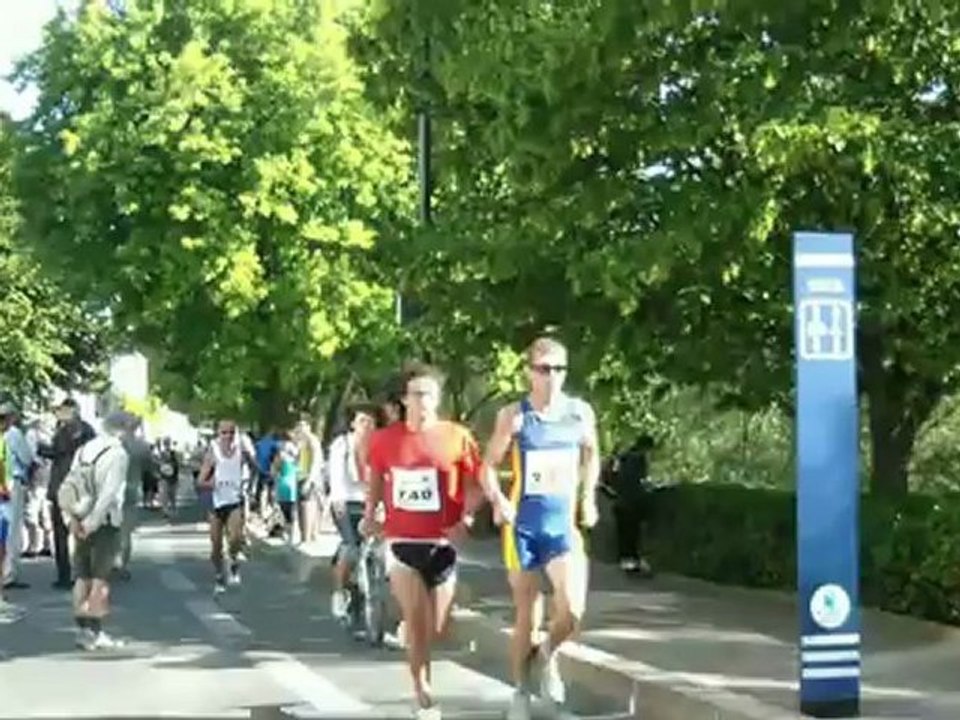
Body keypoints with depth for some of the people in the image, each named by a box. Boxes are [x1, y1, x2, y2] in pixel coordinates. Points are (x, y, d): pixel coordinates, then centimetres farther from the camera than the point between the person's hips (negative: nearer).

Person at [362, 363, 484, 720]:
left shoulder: (458, 437, -4)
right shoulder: (384, 439, 1)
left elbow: (474, 483, 1)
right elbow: (375, 480, 17)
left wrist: (466, 519, -12)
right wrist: (370, 514, 7)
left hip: (442, 542, 0)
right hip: (402, 542, 0)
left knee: (437, 629, 10)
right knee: (416, 622, -8)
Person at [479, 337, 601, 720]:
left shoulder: (580, 413, -2)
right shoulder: (514, 416, -8)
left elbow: (591, 454, 17)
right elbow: (489, 465, -2)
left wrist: (589, 497, 7)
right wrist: (498, 501, -19)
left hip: (564, 525, 1)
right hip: (524, 527, -1)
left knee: (572, 610, -17)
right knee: (524, 615, 8)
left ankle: (547, 655, 15)